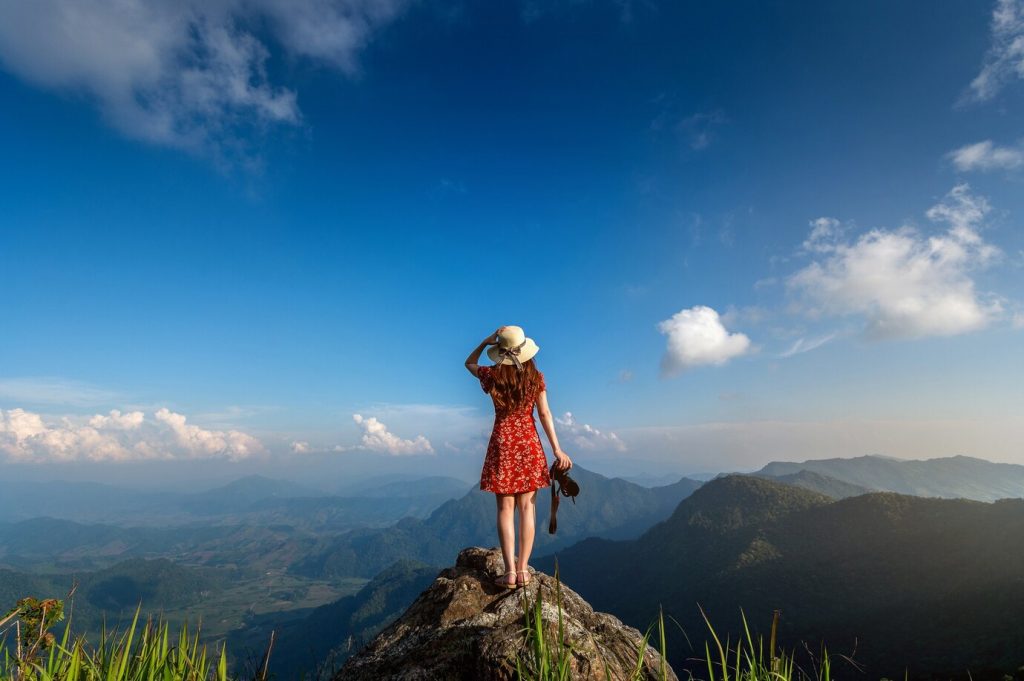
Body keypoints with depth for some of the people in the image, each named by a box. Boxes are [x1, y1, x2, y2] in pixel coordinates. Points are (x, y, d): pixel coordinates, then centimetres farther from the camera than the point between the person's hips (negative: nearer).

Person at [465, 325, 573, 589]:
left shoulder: (493, 376, -3)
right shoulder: (536, 378, -2)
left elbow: (469, 363, 17)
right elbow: (544, 414, -4)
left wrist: (486, 342, 7)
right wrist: (557, 450, 0)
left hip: (502, 443, 0)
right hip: (529, 443, 1)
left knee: (505, 509, 4)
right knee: (527, 507, 6)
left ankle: (510, 571, 3)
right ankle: (523, 570, 8)